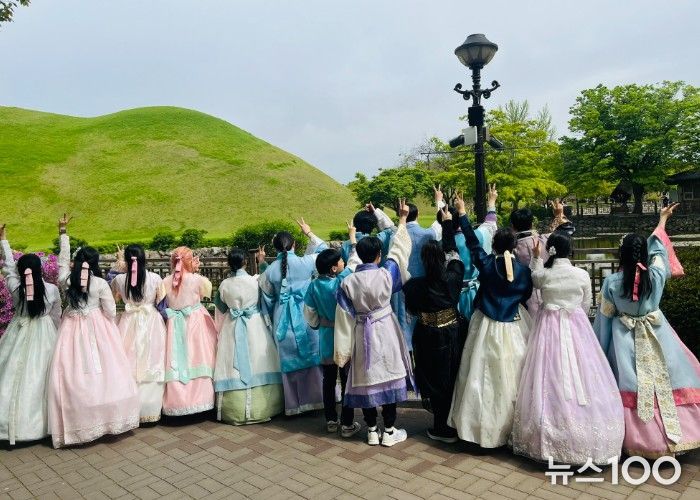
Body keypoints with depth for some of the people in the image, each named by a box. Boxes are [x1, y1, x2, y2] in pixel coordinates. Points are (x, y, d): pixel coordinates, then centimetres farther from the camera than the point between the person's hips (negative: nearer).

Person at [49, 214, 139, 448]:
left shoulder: (66, 280, -3)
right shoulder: (100, 283, -8)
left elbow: (63, 256, 13)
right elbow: (111, 311, -5)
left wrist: (62, 232, 23)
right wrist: (108, 330, 14)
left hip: (72, 329, 2)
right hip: (97, 328, -2)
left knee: (73, 373, 4)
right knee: (101, 370, 6)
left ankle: (77, 421, 9)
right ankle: (106, 416, 13)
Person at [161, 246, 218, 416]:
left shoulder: (166, 282, -3)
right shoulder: (197, 279, -12)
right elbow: (208, 289, 7)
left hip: (175, 324, 3)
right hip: (195, 321, -2)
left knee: (177, 361, 7)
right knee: (196, 357, 5)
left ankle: (178, 400, 16)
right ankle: (199, 398, 11)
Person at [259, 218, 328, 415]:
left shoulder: (270, 270, -5)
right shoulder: (305, 262, -10)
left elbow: (268, 296, 6)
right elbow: (323, 250, 9)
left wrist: (271, 320, 20)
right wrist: (309, 233, 21)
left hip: (283, 318, 1)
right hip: (305, 315, -1)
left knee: (290, 360, 11)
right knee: (312, 355, 11)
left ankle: (294, 403, 19)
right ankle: (316, 397, 19)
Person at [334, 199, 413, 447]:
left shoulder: (348, 282, -9)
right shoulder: (386, 273, -12)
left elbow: (344, 319, -7)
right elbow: (398, 250, 4)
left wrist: (342, 352, 0)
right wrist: (402, 219, 16)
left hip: (362, 335, 1)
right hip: (385, 332, -1)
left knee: (366, 380, 11)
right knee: (388, 376, 9)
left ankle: (372, 431, 22)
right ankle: (389, 431, 17)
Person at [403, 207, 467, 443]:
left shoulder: (416, 285, -16)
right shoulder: (453, 278, -13)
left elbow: (412, 310, 2)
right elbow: (453, 252, 3)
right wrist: (448, 222, 12)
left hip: (429, 339, -2)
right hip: (453, 336, 2)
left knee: (436, 382, 11)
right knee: (453, 379, 16)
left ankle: (442, 428, 21)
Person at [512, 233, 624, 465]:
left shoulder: (543, 274, -6)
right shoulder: (582, 275, -4)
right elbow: (586, 305, 7)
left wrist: (536, 257, 25)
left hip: (549, 326, 0)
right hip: (577, 327, 0)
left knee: (551, 377, 4)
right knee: (578, 376, 5)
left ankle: (550, 439, 13)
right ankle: (585, 439, 14)